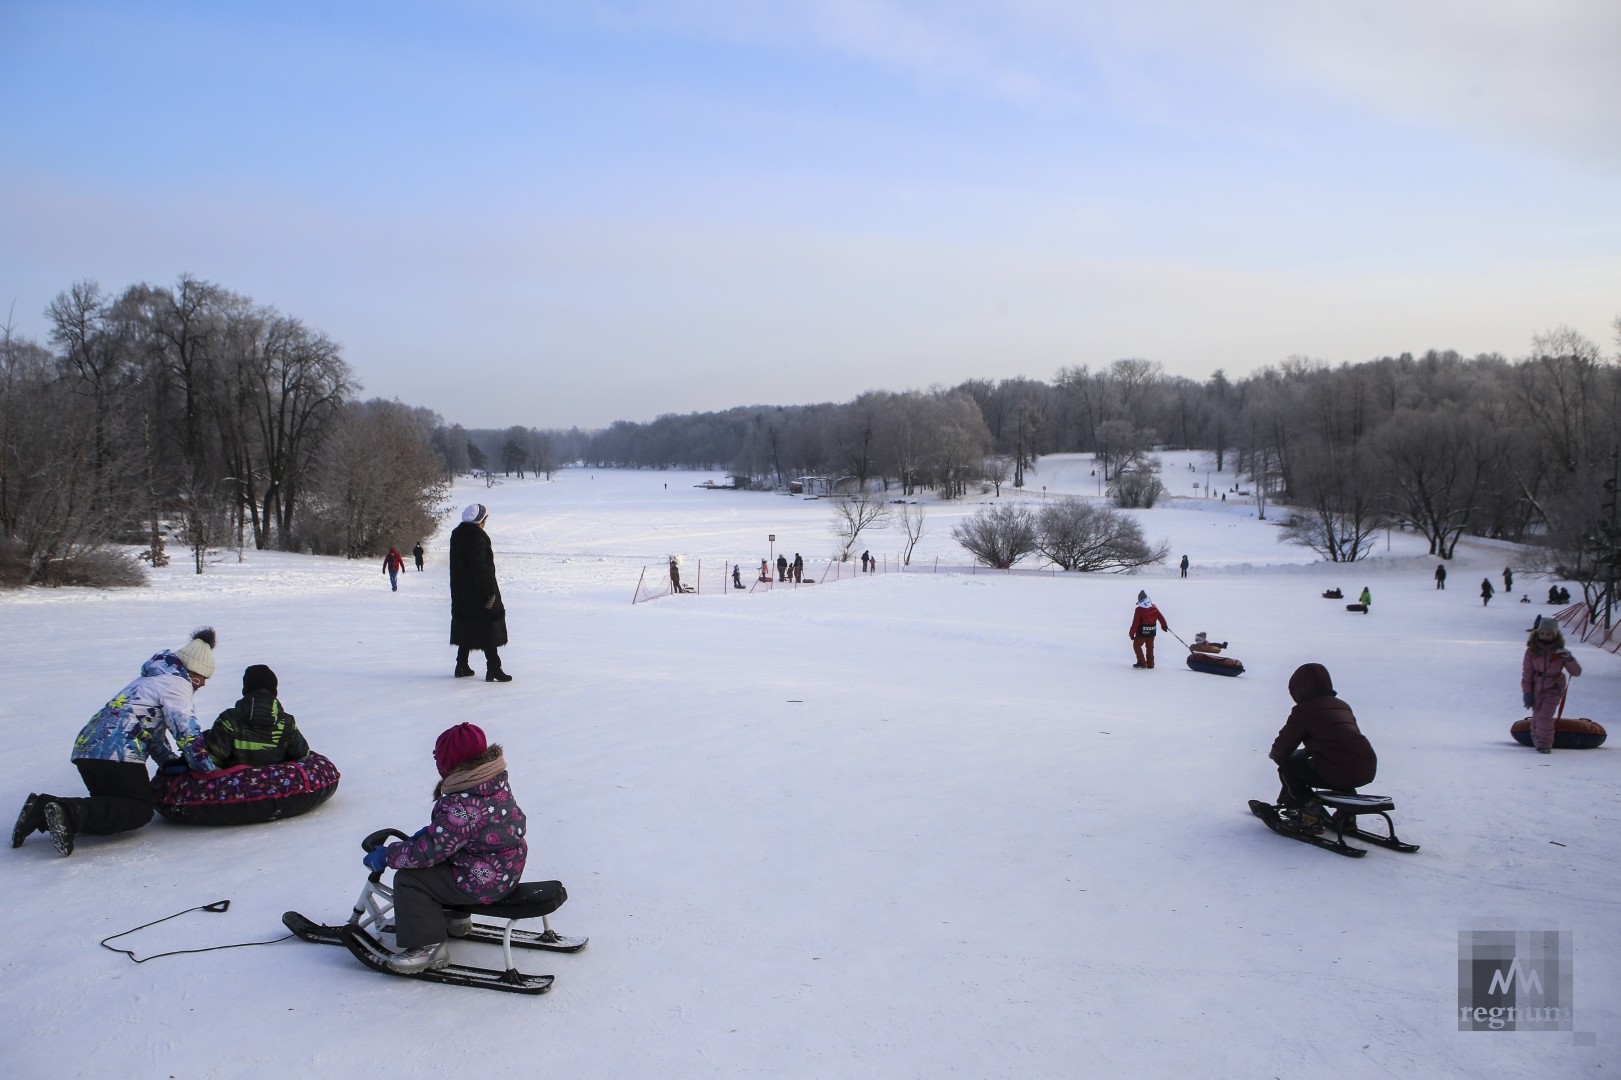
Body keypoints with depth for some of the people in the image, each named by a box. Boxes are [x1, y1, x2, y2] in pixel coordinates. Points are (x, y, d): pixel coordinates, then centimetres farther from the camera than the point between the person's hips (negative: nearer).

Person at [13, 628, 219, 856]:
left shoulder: (151, 679, 28)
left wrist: (173, 764, 21)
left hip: (86, 746, 9)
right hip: (116, 752, -9)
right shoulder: (177, 684, -2)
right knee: (140, 809, -5)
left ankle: (44, 810, -1)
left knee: (113, 803, 17)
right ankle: (72, 814, -26)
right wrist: (210, 772, -4)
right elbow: (187, 733, -10)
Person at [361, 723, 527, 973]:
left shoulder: (461, 807, -30)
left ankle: (428, 947, 2)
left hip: (484, 881, -10)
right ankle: (454, 918, 43)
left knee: (408, 879, -5)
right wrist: (429, 830, 10)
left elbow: (429, 851, -24)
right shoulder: (495, 782, 0)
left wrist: (386, 855, -11)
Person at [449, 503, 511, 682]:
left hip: (461, 593, 9)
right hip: (479, 592, -9)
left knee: (467, 627, 17)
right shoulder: (477, 537, -19)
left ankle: (462, 666, 22)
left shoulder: (457, 535, 8)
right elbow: (481, 567, -22)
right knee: (489, 627, -2)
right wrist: (490, 592, -18)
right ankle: (493, 669, -2)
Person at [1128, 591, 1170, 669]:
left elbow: (1135, 623, -16)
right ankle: (1150, 664, 22)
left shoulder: (1139, 609, -17)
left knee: (1136, 645, 11)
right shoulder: (1153, 607, 0)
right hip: (1152, 632, 6)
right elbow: (1160, 617, 9)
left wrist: (1131, 633, -8)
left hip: (1142, 632, -6)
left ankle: (1142, 662, 5)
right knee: (1150, 647, 18)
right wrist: (1164, 625, 25)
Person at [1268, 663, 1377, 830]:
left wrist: (1274, 753, 24)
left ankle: (1310, 814, 3)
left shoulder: (1304, 709, -2)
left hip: (1337, 773, -8)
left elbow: (1285, 745, 2)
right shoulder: (1342, 705, 20)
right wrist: (1305, 752, 37)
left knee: (1287, 767, 10)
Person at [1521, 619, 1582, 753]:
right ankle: (1538, 741, 32)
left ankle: (1545, 744, -2)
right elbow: (1526, 674, -3)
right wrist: (1527, 693, -4)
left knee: (1545, 716, -15)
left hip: (1554, 689, -2)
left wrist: (1569, 659, -27)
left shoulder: (1560, 652, -9)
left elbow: (1576, 672, -10)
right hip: (1536, 689, 2)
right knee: (1537, 717, 11)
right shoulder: (1532, 651, -8)